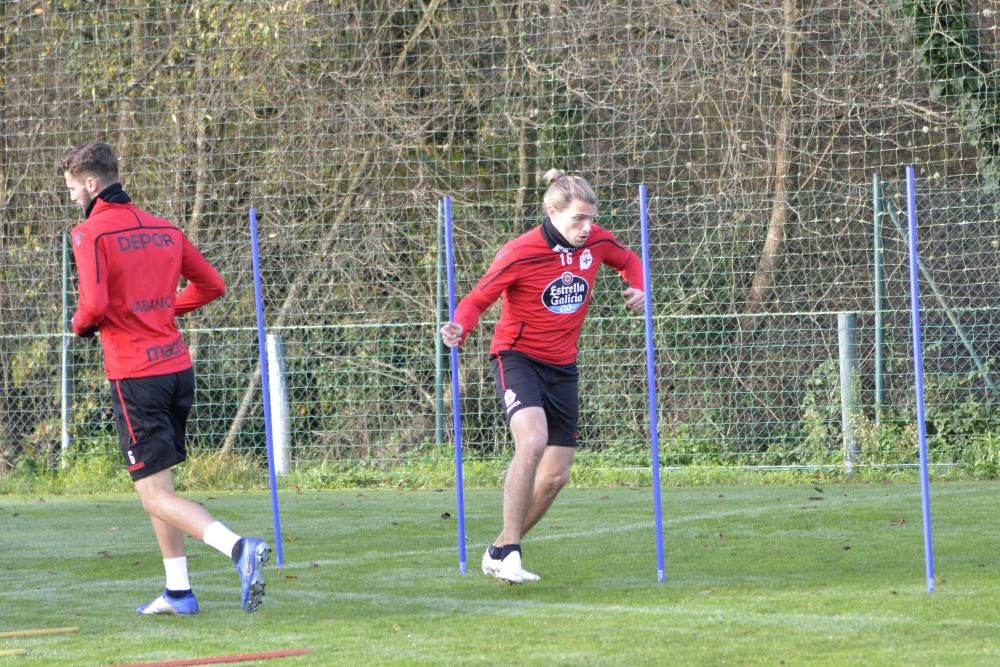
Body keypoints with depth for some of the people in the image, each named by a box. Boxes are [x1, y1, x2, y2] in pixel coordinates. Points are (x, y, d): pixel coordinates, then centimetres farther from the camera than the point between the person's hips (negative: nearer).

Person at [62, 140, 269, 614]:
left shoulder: (90, 233, -10)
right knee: (158, 486, 20)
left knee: (156, 496, -7)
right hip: (178, 367, 7)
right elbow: (211, 284, 16)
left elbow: (94, 303, -21)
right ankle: (178, 592, 19)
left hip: (135, 375, -7)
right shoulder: (163, 229, 11)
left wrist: (80, 324, 1)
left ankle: (239, 547, -28)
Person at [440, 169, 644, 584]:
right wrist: (460, 328, -32)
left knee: (556, 476, 5)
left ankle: (499, 553, 22)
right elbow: (478, 298, -11)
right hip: (517, 358, -6)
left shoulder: (597, 242, -2)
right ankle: (509, 551, -25)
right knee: (533, 441, -32)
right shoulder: (520, 254, -18)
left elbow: (628, 260, 20)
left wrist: (637, 287, -1)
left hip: (561, 366, 6)